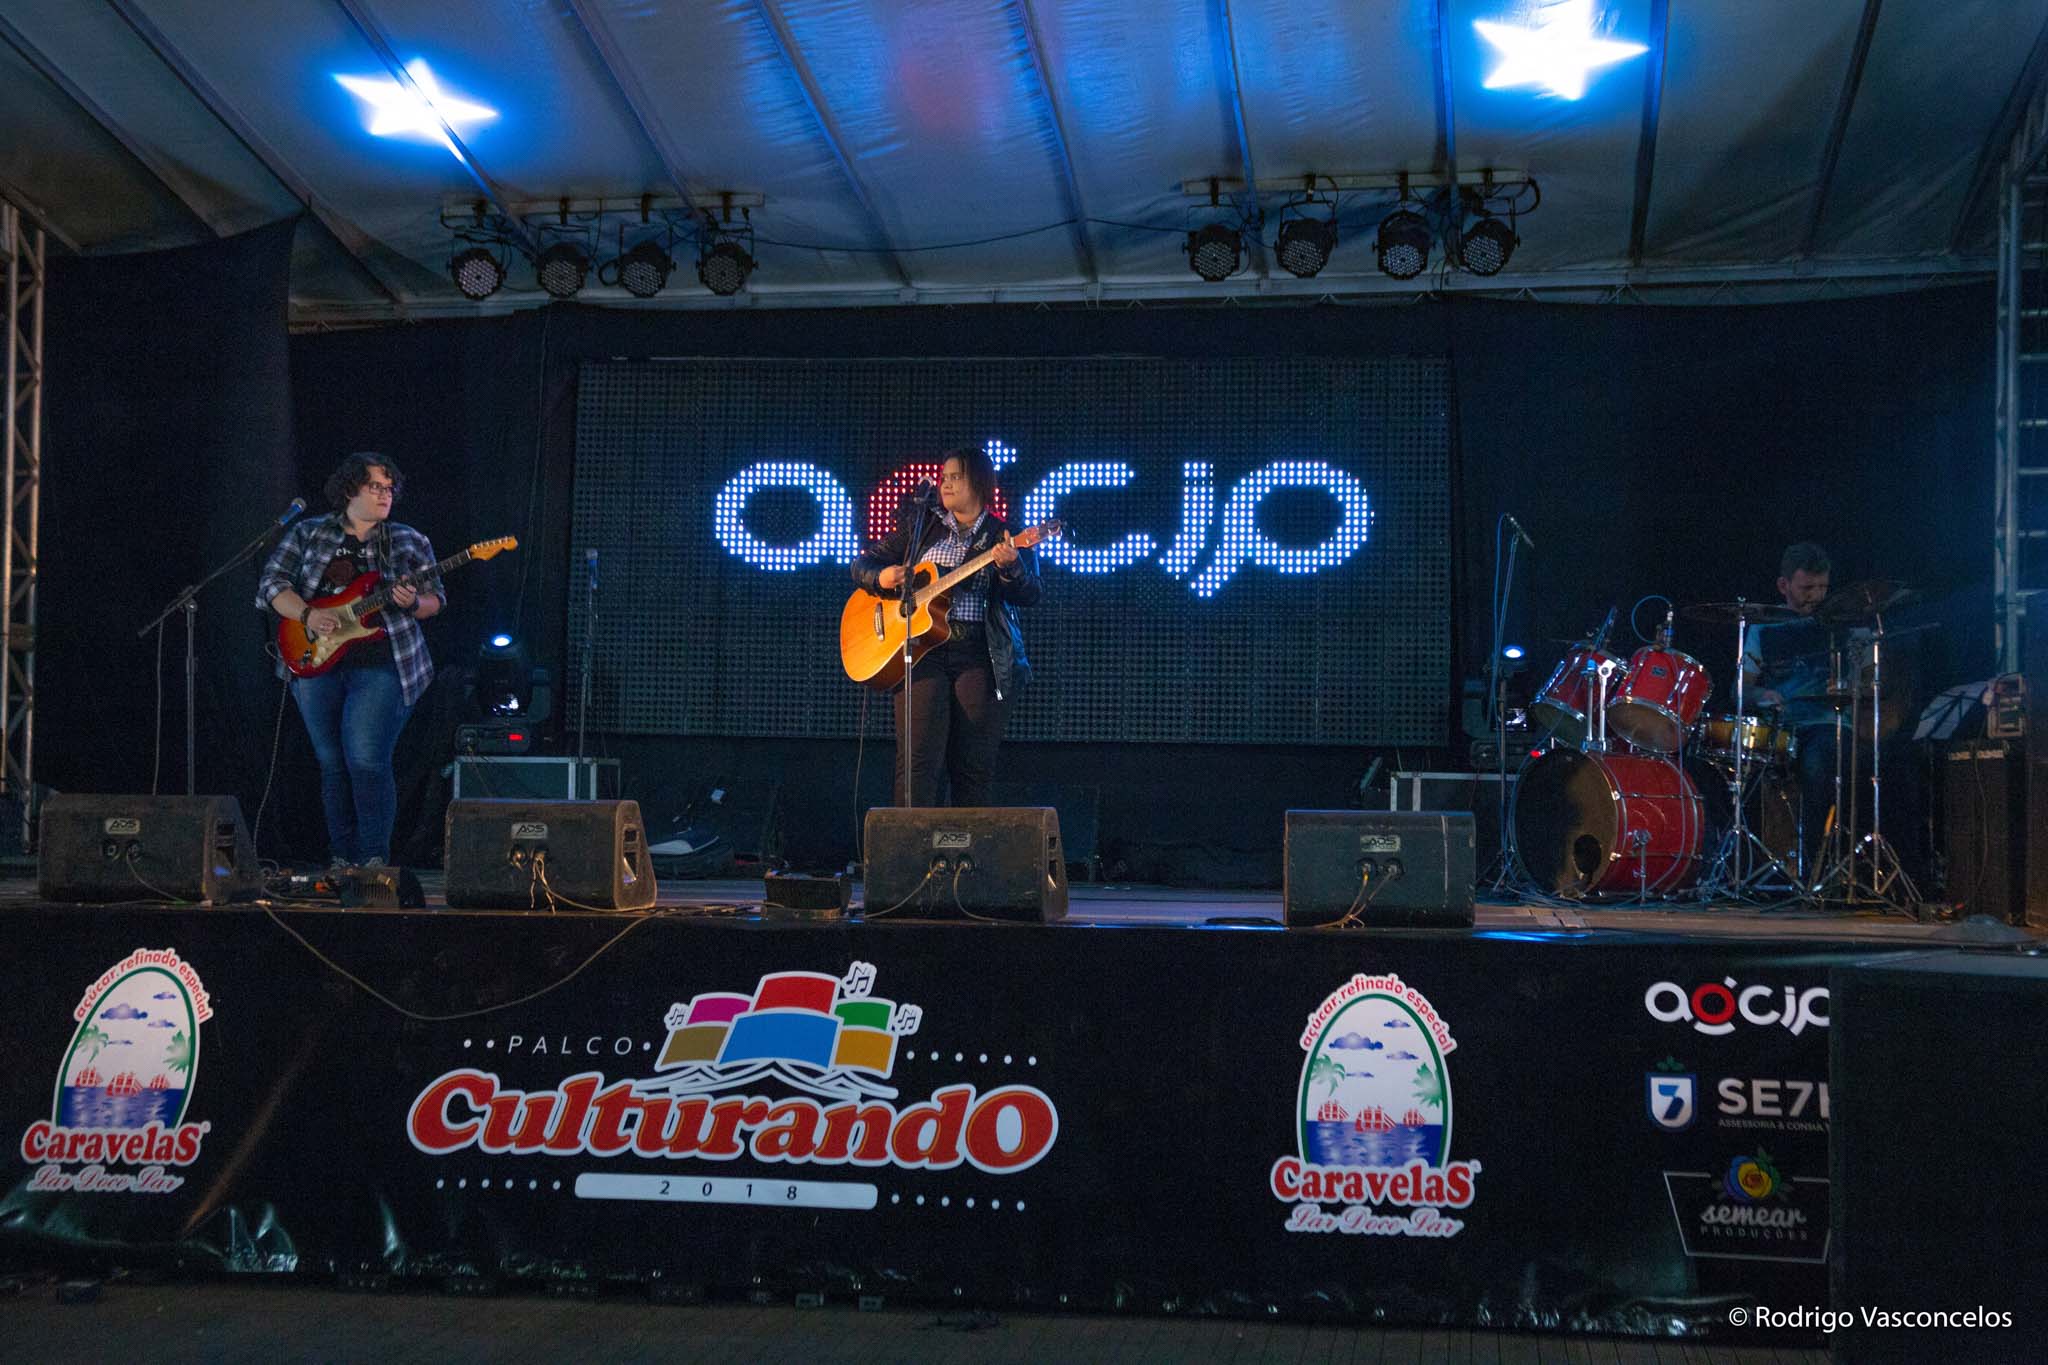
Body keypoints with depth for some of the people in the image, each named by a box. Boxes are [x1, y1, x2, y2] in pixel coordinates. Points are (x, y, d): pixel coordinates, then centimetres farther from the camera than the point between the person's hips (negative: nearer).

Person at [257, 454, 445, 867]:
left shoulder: (409, 542, 8)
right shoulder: (307, 534, 9)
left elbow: (436, 599, 7)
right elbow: (271, 585, 3)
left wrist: (413, 603, -15)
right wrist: (307, 614, -13)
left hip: (381, 665, -2)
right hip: (318, 664, 2)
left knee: (366, 760, -15)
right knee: (332, 764, 6)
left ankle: (375, 859, -9)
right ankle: (342, 861, 15)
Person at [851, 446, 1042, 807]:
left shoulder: (1007, 537, 9)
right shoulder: (919, 524, 15)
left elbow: (1032, 594, -4)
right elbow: (863, 564, 18)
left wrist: (1011, 567, -25)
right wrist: (881, 577, -5)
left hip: (980, 655, 0)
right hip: (921, 649, 1)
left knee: (974, 769, -2)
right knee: (920, 760, -12)